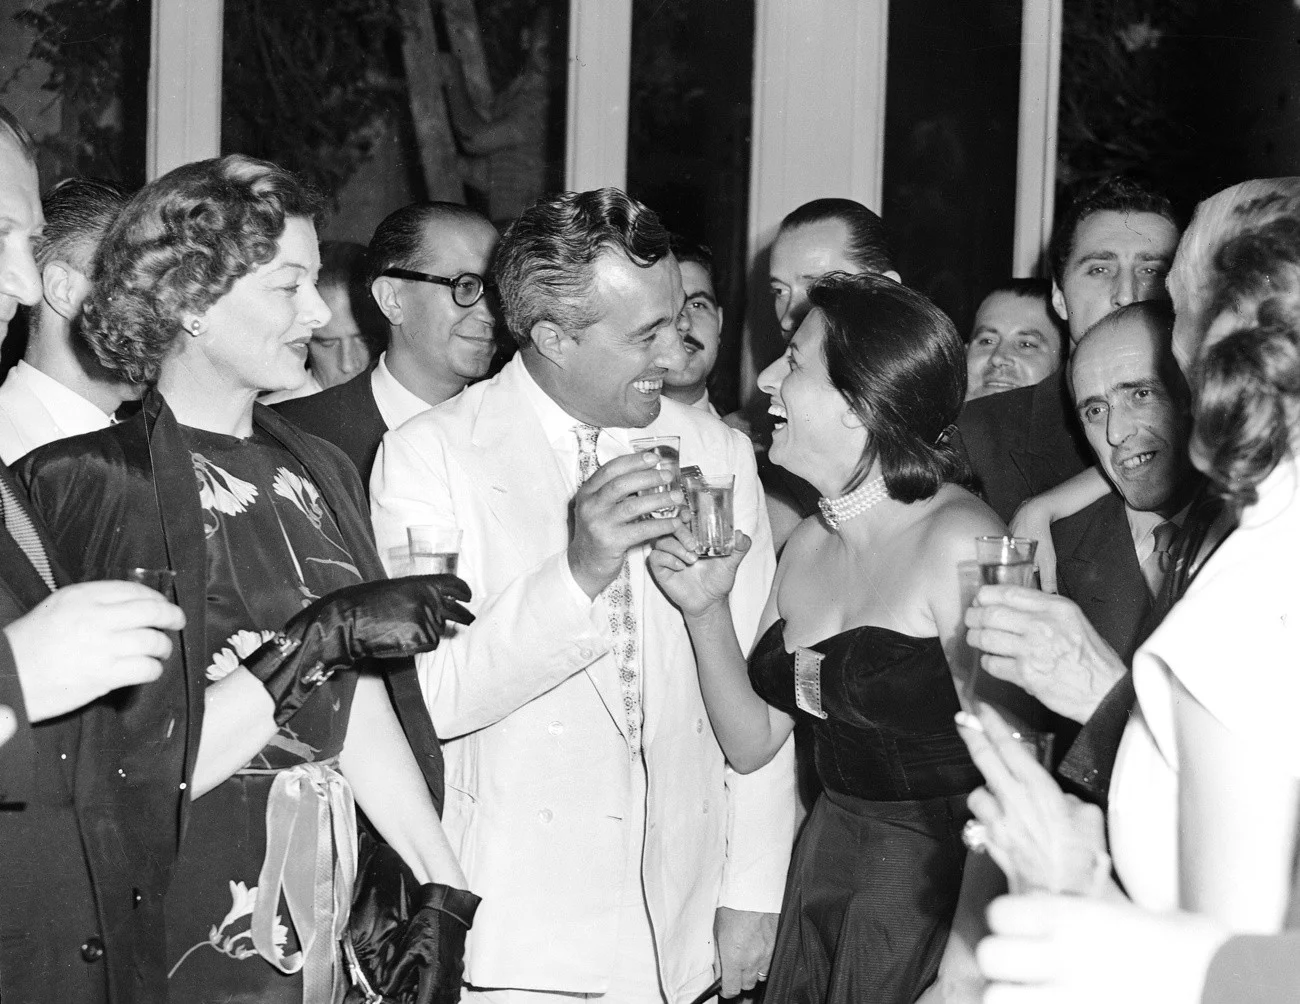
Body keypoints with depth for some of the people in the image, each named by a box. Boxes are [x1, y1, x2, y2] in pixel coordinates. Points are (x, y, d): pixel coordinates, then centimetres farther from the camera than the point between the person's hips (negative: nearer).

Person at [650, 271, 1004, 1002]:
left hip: (941, 889, -7)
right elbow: (752, 743, 9)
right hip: (822, 880, 7)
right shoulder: (809, 545, 6)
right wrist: (706, 611, -6)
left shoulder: (960, 543, -18)